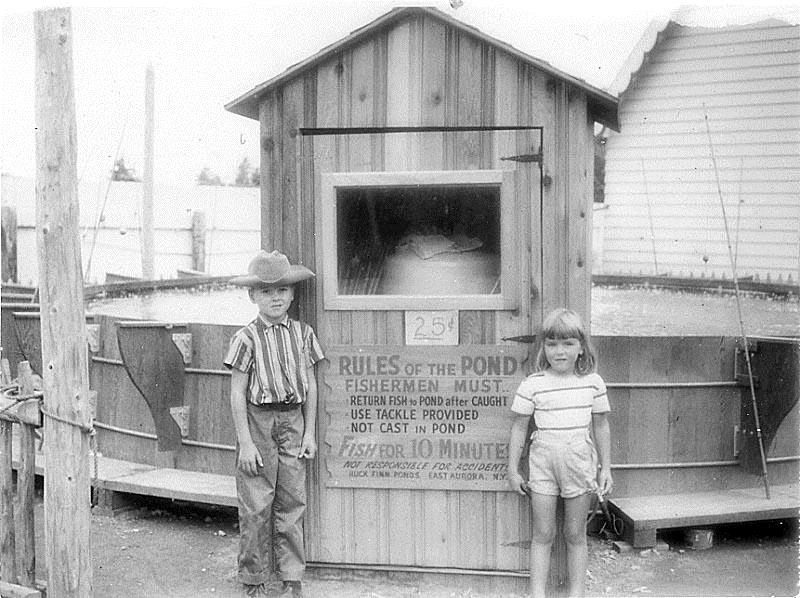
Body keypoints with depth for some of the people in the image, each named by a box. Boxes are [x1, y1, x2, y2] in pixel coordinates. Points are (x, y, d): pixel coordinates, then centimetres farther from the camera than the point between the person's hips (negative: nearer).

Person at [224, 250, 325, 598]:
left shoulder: (302, 333, 6)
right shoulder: (246, 338, -6)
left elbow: (310, 385, 10)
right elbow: (237, 393, -6)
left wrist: (309, 432, 6)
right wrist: (245, 442, -10)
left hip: (293, 421, 3)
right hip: (258, 422, -3)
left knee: (292, 504, 7)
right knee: (256, 507, 1)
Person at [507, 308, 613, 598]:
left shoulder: (593, 382, -1)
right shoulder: (532, 385, -6)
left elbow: (601, 426, 8)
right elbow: (519, 427, 0)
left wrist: (605, 468, 9)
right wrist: (513, 470, 1)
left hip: (580, 463, 1)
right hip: (543, 463, -1)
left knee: (575, 534, 10)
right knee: (542, 534, 6)